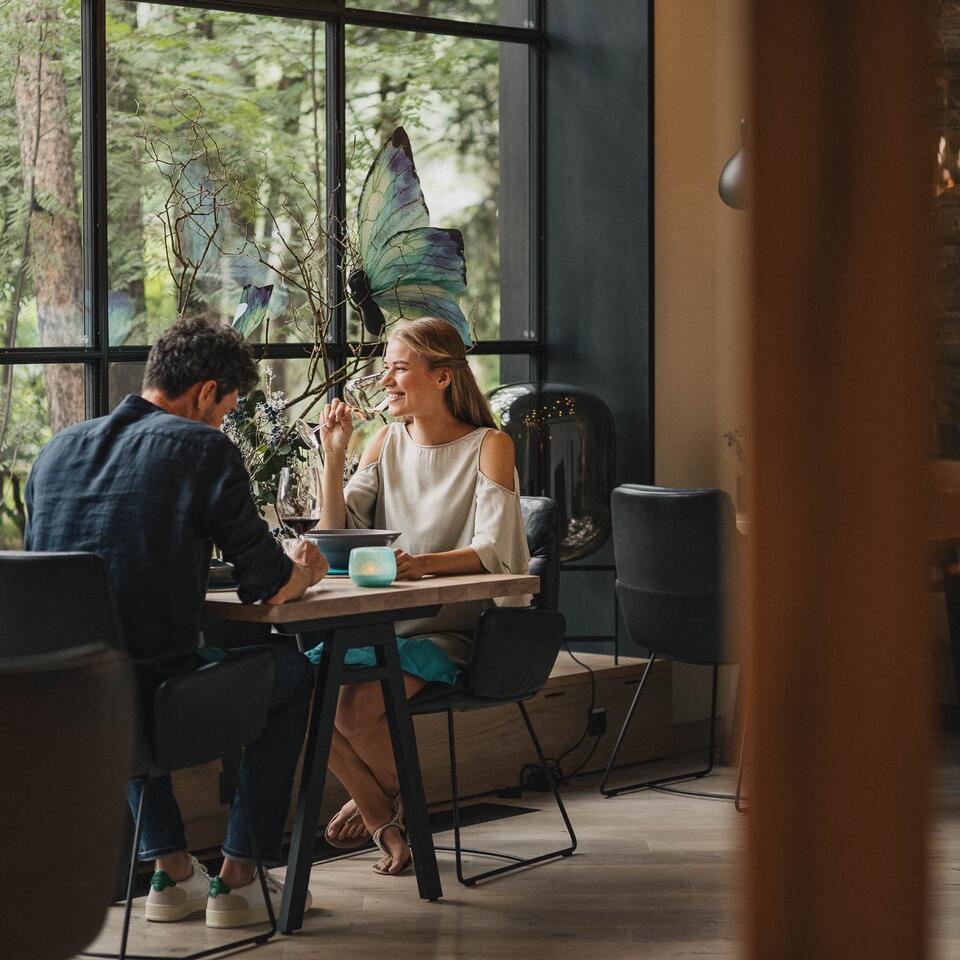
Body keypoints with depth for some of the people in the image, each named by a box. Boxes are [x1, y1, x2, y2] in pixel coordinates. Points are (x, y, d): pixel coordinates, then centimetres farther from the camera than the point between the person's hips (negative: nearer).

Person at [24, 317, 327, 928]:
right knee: (290, 671, 23)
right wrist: (302, 574, 22)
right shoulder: (205, 450, -6)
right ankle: (238, 877, 23)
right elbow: (268, 586, -3)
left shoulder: (58, 449, 11)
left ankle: (172, 872, 37)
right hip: (157, 691, -6)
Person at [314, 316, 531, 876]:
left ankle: (377, 802, 7)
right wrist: (334, 454, -6)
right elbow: (336, 539, 5)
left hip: (453, 627, -5)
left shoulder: (489, 447, -5)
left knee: (357, 705, -28)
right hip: (383, 619, 6)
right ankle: (384, 817, 3)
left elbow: (494, 552, -17)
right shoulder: (388, 443, 11)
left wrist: (420, 563, -33)